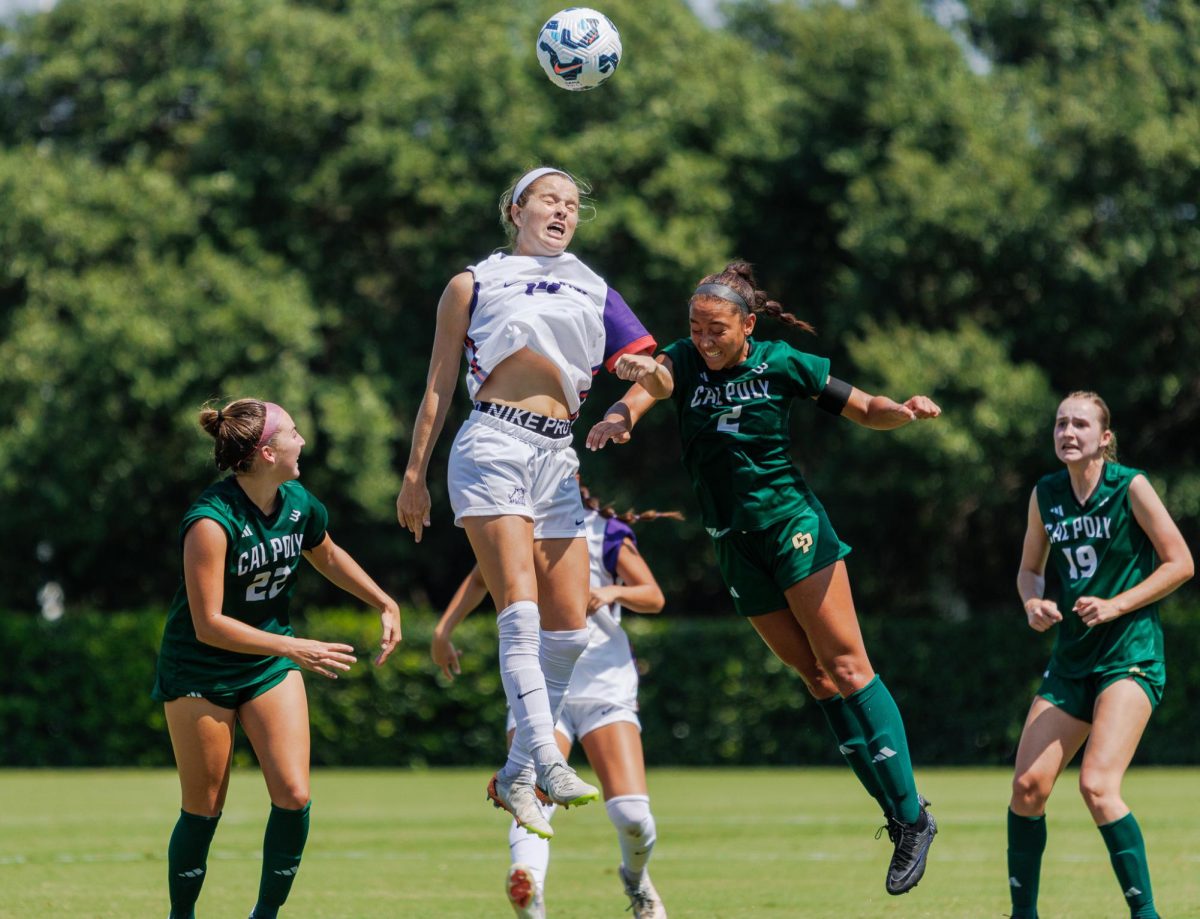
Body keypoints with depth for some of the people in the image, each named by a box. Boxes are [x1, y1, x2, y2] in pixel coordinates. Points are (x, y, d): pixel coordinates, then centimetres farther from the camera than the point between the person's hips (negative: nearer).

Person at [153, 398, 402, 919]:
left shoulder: (299, 505, -5)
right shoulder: (211, 521, -26)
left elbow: (328, 555, 19)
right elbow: (208, 624, -27)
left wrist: (386, 605, 13)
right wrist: (296, 649, -27)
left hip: (271, 667, 5)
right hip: (199, 672, -5)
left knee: (293, 797, -7)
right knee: (203, 810, 0)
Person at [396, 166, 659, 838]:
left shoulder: (594, 292, 21)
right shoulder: (474, 285, 13)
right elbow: (439, 387, 13)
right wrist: (415, 474, 9)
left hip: (558, 458, 4)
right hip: (493, 447, -4)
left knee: (570, 627, -3)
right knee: (521, 607, -20)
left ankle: (516, 776, 7)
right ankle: (549, 762, -30)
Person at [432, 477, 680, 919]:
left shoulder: (603, 530, 1)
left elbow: (654, 597, -2)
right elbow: (479, 579, 28)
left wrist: (613, 592, -22)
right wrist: (443, 629, 18)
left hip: (604, 683, -1)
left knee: (632, 813, -11)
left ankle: (636, 881, 23)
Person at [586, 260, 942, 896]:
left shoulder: (780, 365, -3)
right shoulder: (684, 362, 1)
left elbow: (866, 413, 6)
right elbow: (645, 386, -20)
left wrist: (905, 410, -15)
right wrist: (620, 416, -42)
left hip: (792, 526, -3)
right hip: (733, 546, 3)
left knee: (845, 665, -11)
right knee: (816, 677, 3)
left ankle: (911, 815, -8)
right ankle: (896, 819, 7)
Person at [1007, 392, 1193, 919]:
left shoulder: (1131, 487, -8)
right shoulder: (1045, 495, 6)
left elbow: (1180, 563, -6)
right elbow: (1029, 569, 18)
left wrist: (1117, 605, -15)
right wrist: (1034, 603, -4)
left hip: (1131, 655, -6)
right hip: (1072, 660, 6)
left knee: (1097, 785, -20)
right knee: (1028, 786, -2)